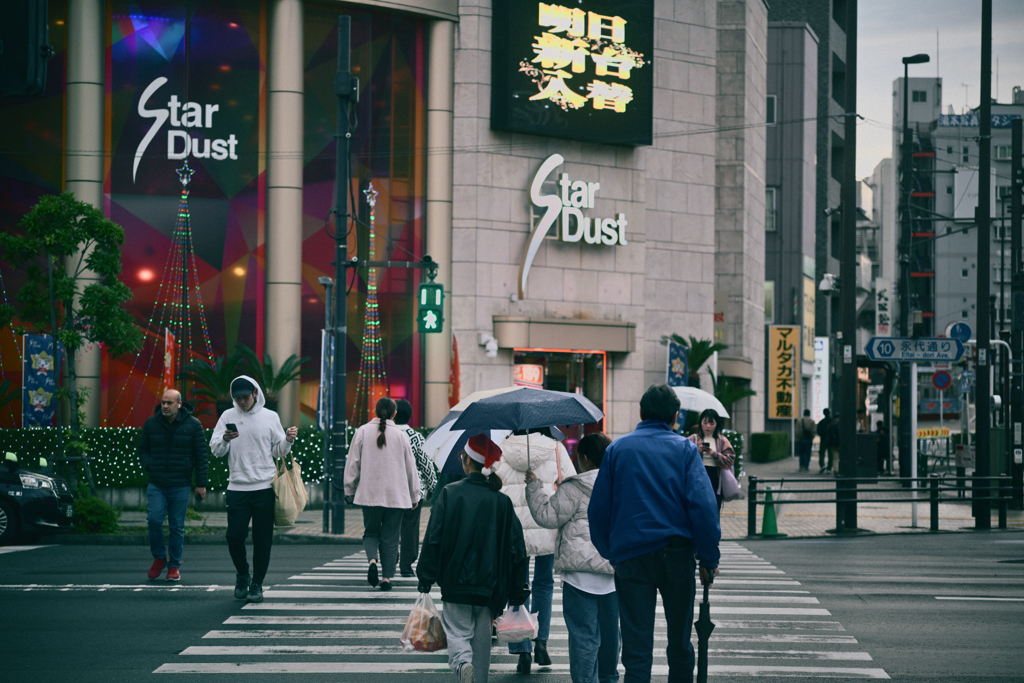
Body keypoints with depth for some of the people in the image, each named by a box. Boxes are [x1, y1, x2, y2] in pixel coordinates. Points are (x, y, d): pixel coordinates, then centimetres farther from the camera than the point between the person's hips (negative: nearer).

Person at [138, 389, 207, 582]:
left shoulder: (192, 425, 0)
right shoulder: (151, 424, 6)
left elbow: (200, 455, 3)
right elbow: (142, 449, 17)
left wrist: (201, 484, 0)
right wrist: (149, 466, -3)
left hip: (181, 485, -1)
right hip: (156, 484, 1)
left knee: (177, 526, 1)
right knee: (154, 519, -14)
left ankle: (174, 566, 13)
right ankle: (159, 558, 8)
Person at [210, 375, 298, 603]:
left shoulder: (270, 417, 6)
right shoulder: (228, 416, 6)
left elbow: (278, 451, 11)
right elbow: (215, 450, 3)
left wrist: (288, 440, -9)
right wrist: (225, 439, -17)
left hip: (265, 487, 0)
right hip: (237, 488, 0)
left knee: (263, 539, 0)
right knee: (235, 536, -4)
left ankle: (256, 584, 10)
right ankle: (242, 575, 21)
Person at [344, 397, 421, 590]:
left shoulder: (363, 432, 0)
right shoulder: (400, 435, 0)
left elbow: (353, 463, 2)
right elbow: (410, 467, 6)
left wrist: (349, 490, 12)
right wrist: (414, 495, 16)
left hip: (369, 493, 0)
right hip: (395, 495, 0)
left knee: (371, 532, 12)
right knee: (390, 536, 6)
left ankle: (372, 560, -17)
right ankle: (387, 577, 2)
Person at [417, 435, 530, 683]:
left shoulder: (450, 493, -6)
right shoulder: (502, 501, 1)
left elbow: (433, 539, -8)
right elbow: (516, 548, 2)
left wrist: (425, 579, -1)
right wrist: (517, 593, 8)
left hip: (456, 581, -3)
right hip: (489, 585, 3)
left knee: (458, 630, 3)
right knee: (481, 636, 15)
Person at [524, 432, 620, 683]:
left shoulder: (574, 489, -12)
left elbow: (548, 516, -9)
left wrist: (534, 486, 1)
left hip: (582, 573, -6)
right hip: (615, 569, 6)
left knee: (584, 634, -3)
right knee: (609, 630, 18)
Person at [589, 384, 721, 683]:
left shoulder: (617, 448, 6)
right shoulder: (684, 449, 1)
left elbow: (598, 509, 6)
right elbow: (703, 505, -9)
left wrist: (609, 553, 16)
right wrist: (709, 559, -5)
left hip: (630, 556, 1)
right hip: (676, 553, 0)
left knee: (636, 649, -1)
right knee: (679, 644, 12)